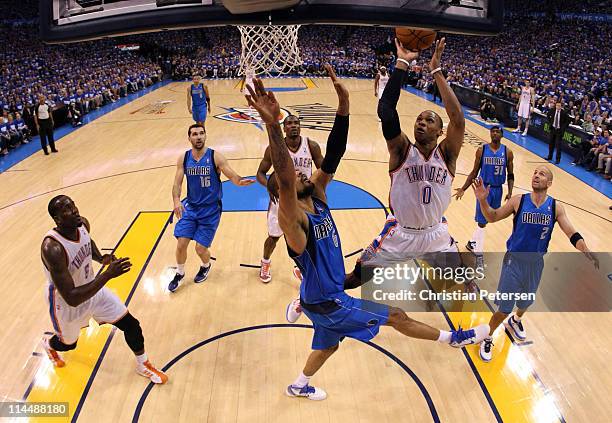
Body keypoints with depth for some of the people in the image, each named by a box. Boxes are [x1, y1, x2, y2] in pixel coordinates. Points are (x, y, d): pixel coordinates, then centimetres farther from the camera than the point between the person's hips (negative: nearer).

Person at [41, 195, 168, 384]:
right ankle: (48, 344, 61)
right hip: (66, 303, -5)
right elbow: (72, 299, -40)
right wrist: (108, 274, -46)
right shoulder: (52, 248, -39)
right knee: (69, 344, 23)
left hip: (92, 288, 5)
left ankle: (143, 365, 28)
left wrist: (101, 259, -8)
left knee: (131, 324, 3)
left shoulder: (82, 224, -18)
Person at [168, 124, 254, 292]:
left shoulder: (215, 157, -13)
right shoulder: (183, 158, -3)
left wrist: (240, 181, -41)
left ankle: (206, 266, 35)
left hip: (211, 209, -3)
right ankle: (179, 273, 27)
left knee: (200, 248, -1)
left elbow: (233, 176, -16)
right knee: (181, 244, -2)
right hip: (190, 206, 3)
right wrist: (176, 200, -24)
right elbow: (177, 183, -4)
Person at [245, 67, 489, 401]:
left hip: (329, 295, 8)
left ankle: (299, 386, 51)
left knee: (327, 345, 29)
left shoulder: (317, 194, -6)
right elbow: (283, 181, -50)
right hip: (325, 303, -8)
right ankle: (455, 338, 26)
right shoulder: (294, 220, -29)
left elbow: (333, 155, -13)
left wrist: (343, 106, -25)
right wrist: (272, 125, -62)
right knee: (397, 316, 6)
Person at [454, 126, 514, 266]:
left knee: (486, 219, 16)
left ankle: (472, 243, 37)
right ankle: (479, 255, 2)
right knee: (482, 222, -5)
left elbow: (510, 175, 3)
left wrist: (510, 192, -9)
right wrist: (463, 189, -6)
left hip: (498, 189, 3)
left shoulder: (507, 152, -2)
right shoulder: (482, 150, -6)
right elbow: (474, 173, 0)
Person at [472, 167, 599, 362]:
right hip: (514, 260, -3)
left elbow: (572, 235, -8)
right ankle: (487, 338, 21)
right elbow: (492, 217, -4)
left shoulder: (556, 207, -7)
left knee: (526, 301, 25)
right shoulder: (518, 201, -11)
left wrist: (588, 253, -25)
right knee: (504, 308, -2)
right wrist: (483, 200, -22)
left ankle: (516, 321, 58)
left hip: (536, 263, 3)